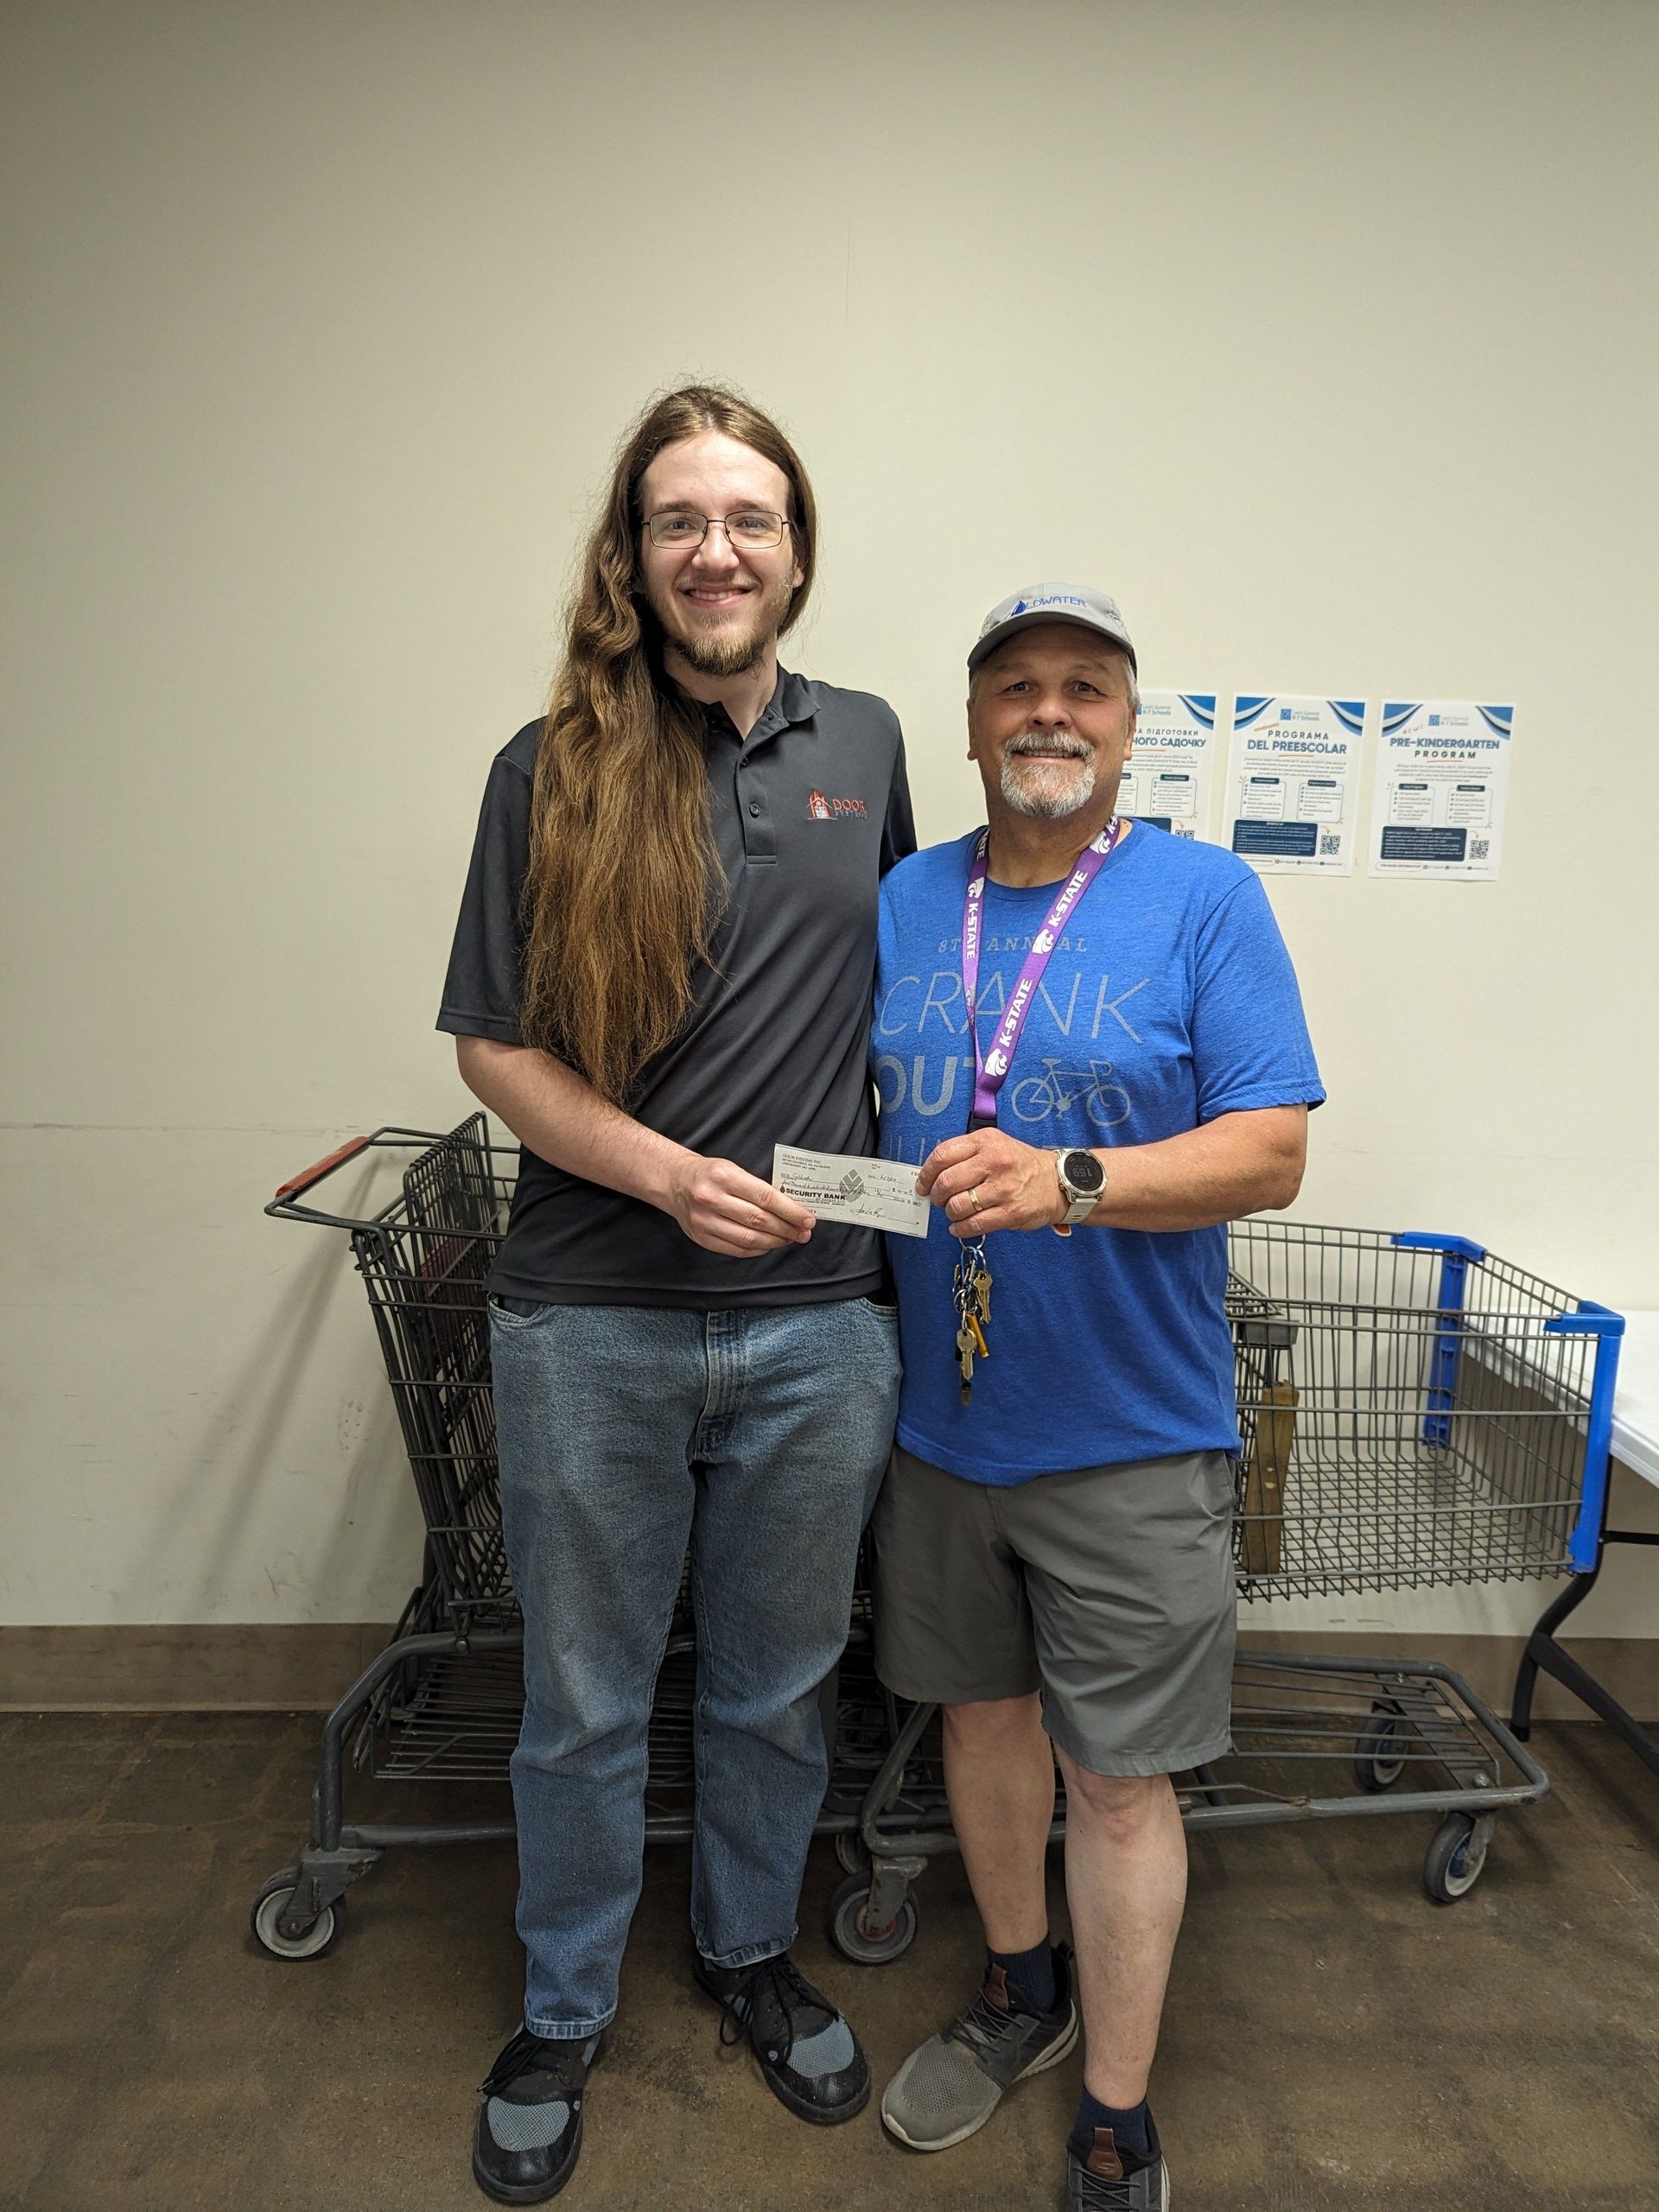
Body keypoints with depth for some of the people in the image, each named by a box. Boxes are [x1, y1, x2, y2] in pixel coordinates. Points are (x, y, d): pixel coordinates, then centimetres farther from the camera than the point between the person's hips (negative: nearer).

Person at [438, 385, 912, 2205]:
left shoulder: (861, 743, 6)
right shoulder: (552, 768, -3)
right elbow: (493, 1046, -3)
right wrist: (663, 1169, -17)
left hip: (819, 1322, 2)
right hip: (592, 1321, -2)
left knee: (775, 1687, 20)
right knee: (583, 1701, 16)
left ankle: (751, 1948, 48)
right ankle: (562, 2009, 43)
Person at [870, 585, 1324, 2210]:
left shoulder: (1204, 897, -7)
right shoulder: (904, 900, 5)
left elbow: (1271, 1152, -13)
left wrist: (1070, 1183, -27)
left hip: (1130, 1435, -4)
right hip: (939, 1419, 4)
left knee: (1117, 1778, 7)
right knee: (981, 1711, 20)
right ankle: (1021, 1994, 47)